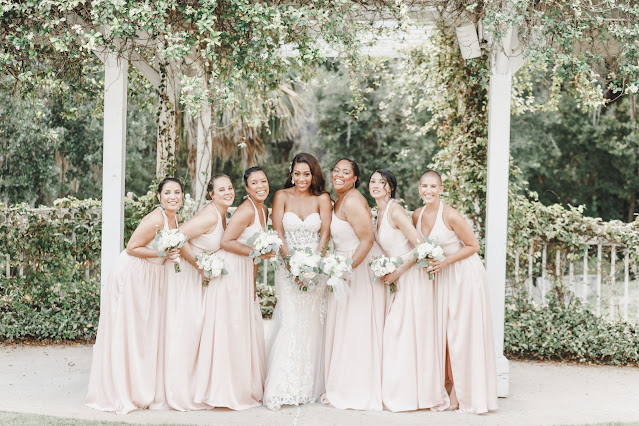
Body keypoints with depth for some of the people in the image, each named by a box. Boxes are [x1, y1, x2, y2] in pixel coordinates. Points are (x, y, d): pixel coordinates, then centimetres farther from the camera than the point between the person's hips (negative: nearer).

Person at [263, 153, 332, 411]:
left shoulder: (322, 199, 3)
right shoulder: (282, 196, 2)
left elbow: (325, 234, -2)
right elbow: (278, 233, -3)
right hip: (288, 267, -1)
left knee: (312, 326, 4)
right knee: (289, 324, -11)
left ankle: (310, 387, 14)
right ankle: (278, 391, -10)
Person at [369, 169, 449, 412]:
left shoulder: (395, 212, -15)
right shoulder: (379, 213, 11)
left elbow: (420, 246, -19)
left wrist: (398, 271, -17)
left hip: (412, 277, -9)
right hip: (398, 280, 9)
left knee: (410, 334, -3)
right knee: (395, 334, 9)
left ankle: (413, 394, 6)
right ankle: (399, 393, 17)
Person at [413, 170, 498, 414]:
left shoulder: (450, 215, -20)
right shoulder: (417, 215, 0)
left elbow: (473, 246, -12)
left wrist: (445, 262, -18)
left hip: (464, 274, -6)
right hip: (440, 275, 6)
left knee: (462, 332, -3)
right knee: (441, 330, 7)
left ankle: (462, 392, 8)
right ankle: (447, 387, 17)